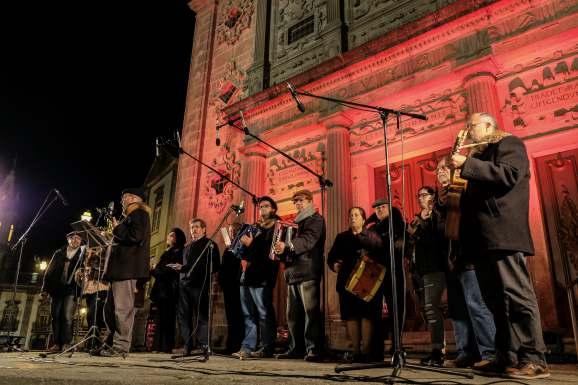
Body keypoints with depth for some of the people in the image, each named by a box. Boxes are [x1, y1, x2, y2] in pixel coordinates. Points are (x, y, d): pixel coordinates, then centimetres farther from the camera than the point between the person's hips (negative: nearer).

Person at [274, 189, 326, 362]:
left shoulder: (316, 219, 0)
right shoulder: (298, 222, 26)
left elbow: (308, 240, -18)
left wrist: (287, 246, -33)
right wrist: (281, 251, 8)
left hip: (308, 271, -9)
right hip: (293, 272, 9)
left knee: (311, 311, -10)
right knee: (293, 313, 8)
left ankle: (313, 349, -6)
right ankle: (296, 348, 15)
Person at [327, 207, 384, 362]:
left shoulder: (372, 236, 9)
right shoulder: (341, 237, 19)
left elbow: (382, 257, -3)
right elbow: (331, 256, 16)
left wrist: (372, 261, -22)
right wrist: (334, 264, -4)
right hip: (347, 281, 3)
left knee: (367, 315, -6)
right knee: (351, 315, 2)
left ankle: (365, 351, 1)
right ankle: (356, 350, 11)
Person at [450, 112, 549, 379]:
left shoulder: (509, 143, 4)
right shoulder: (481, 154, 27)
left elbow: (508, 175, -15)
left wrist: (466, 165, -15)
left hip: (502, 233, -9)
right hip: (484, 237, 9)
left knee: (517, 295, -10)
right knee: (496, 300, 6)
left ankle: (534, 360, -5)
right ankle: (508, 358, 10)